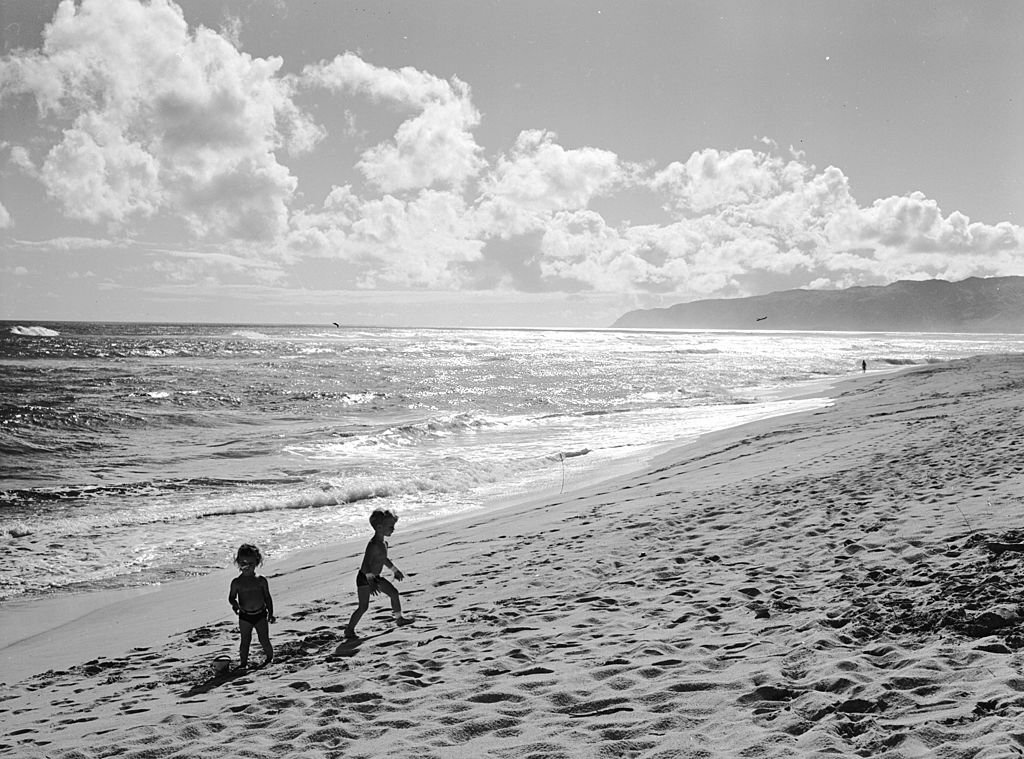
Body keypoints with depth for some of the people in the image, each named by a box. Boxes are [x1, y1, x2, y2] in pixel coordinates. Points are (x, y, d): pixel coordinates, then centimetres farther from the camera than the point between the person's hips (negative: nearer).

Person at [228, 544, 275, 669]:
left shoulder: (261, 581, -1)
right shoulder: (237, 582, -3)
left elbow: (267, 597, 5)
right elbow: (231, 597, 3)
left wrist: (270, 614, 2)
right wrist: (235, 604, -20)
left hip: (260, 614, 0)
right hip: (245, 616, 0)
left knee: (264, 640, 5)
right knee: (245, 640, 6)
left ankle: (270, 657, 25)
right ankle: (243, 662, 18)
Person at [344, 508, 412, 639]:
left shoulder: (383, 543, 3)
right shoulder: (373, 545, -28)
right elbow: (366, 564, -35)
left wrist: (395, 570, 31)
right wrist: (371, 582, -44)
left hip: (375, 577, 10)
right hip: (364, 579, -9)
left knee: (394, 593, 15)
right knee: (363, 606, -10)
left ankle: (399, 618, 31)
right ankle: (349, 630, 1)